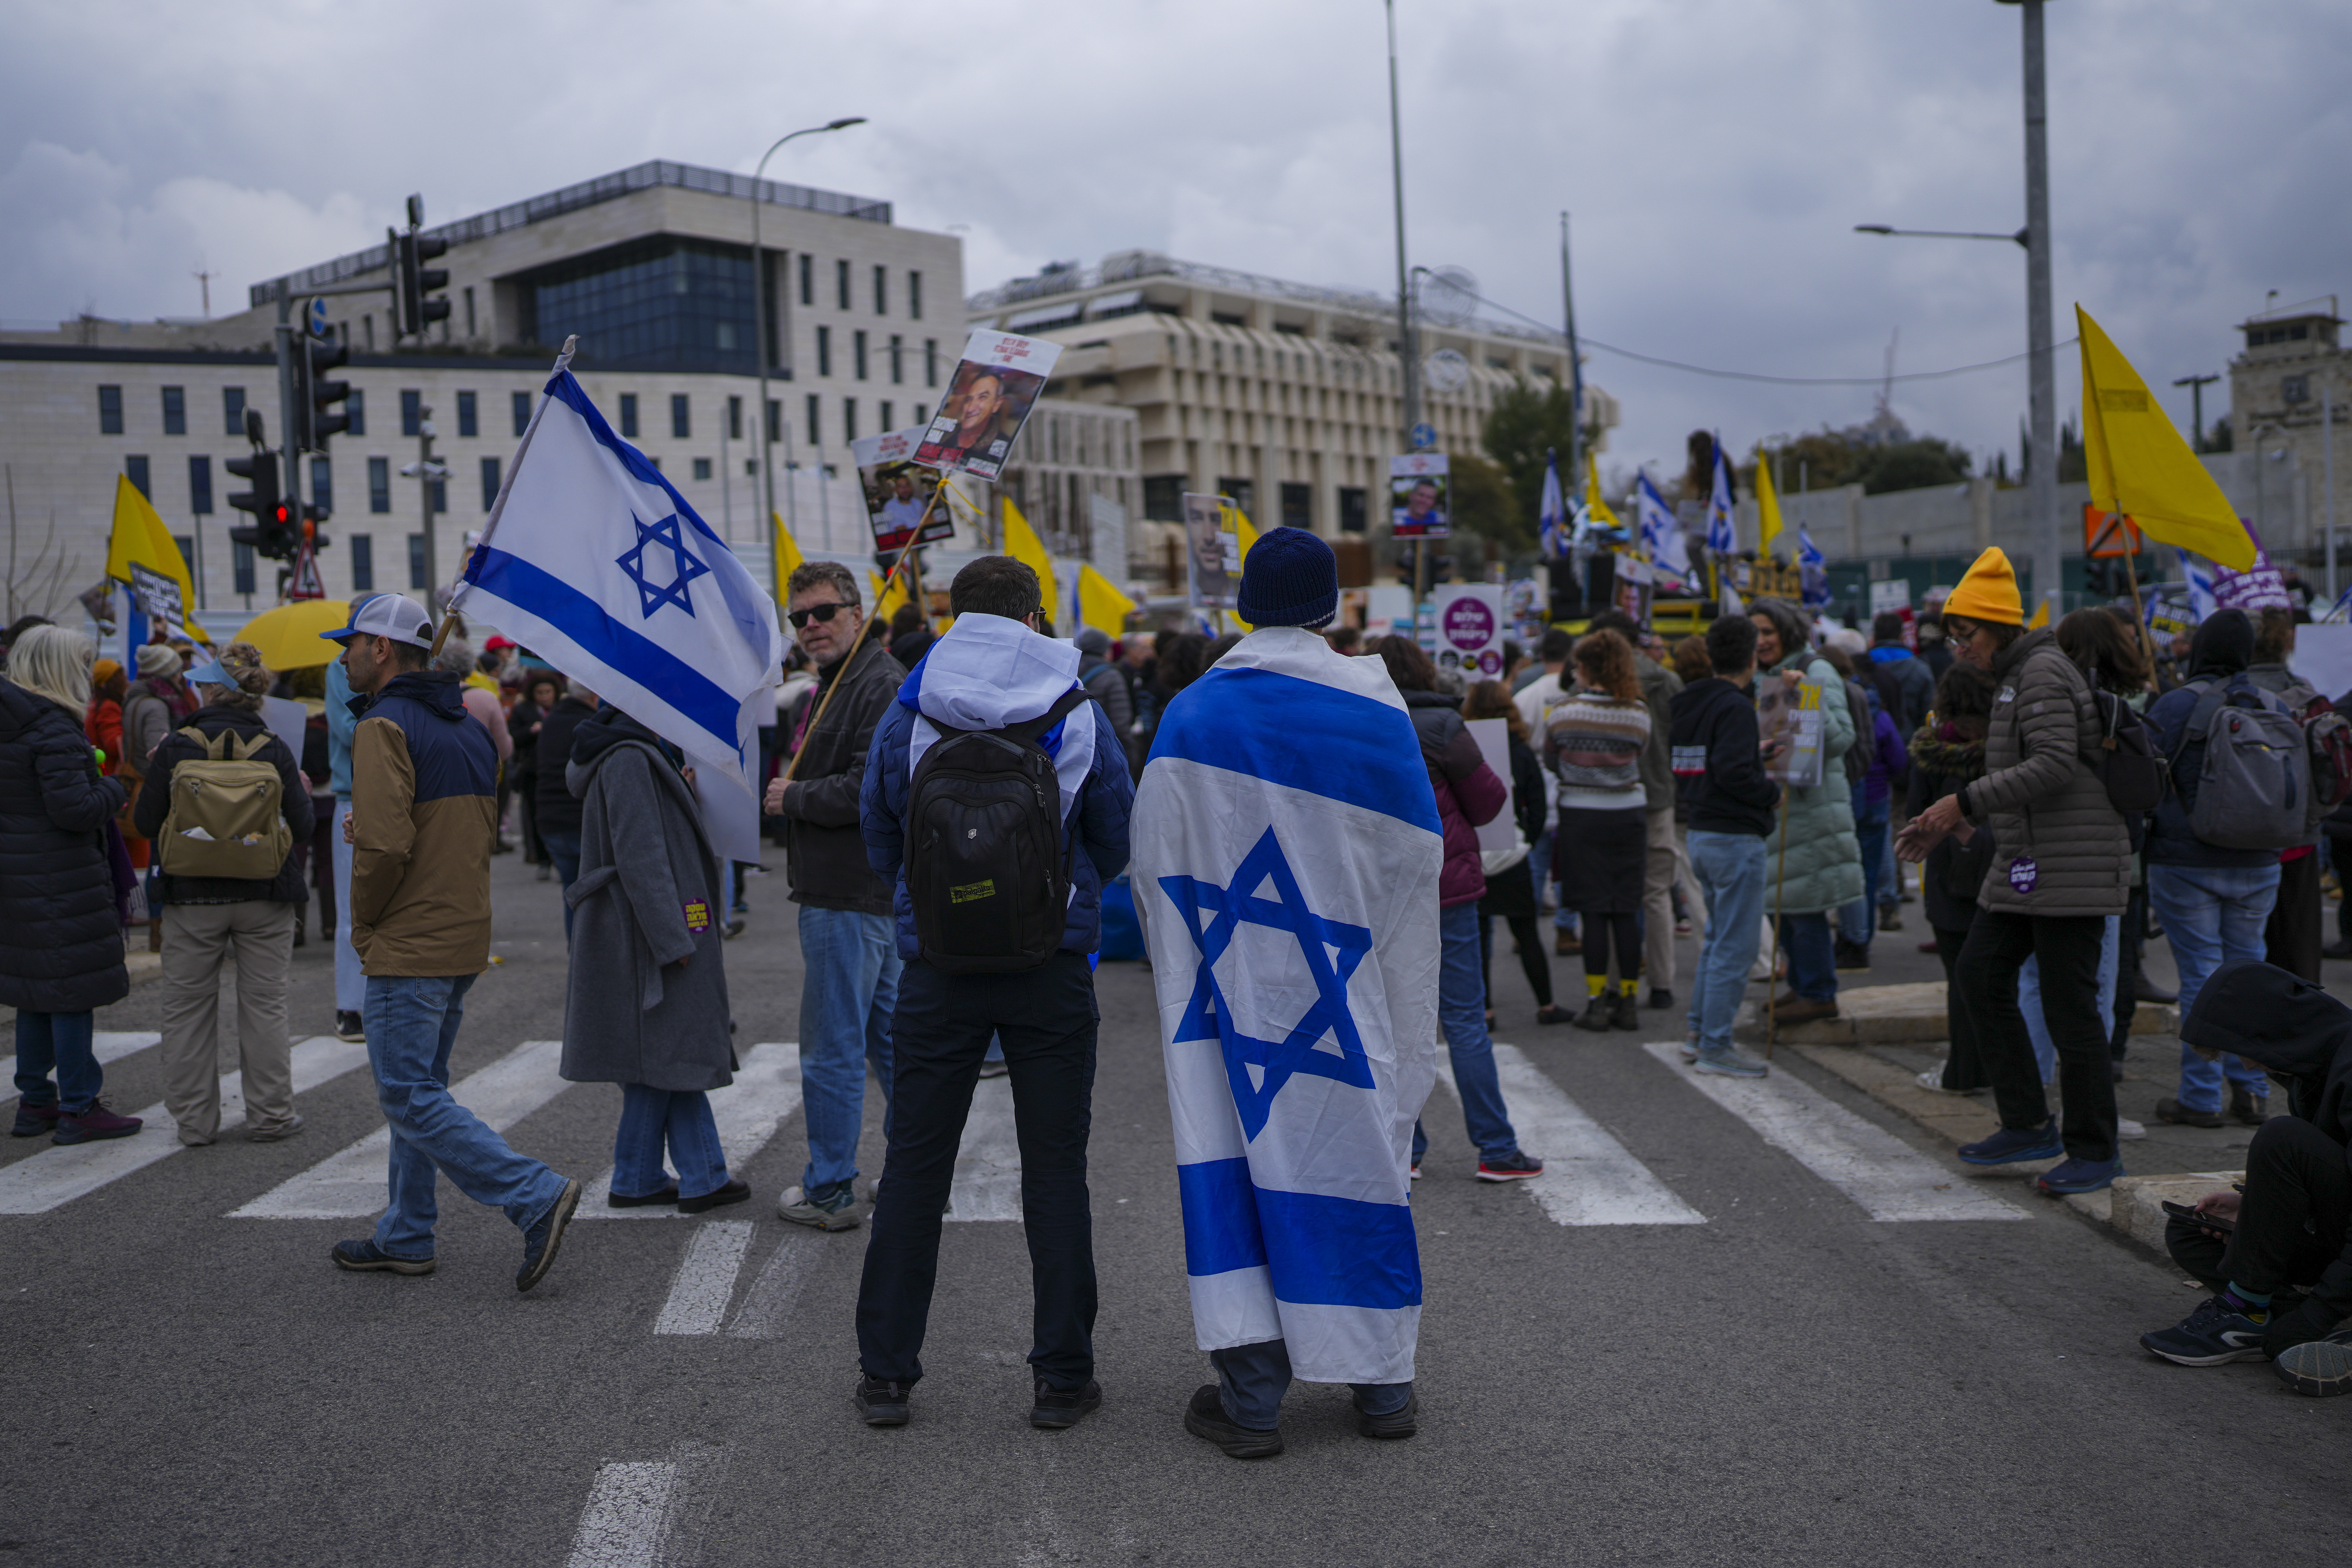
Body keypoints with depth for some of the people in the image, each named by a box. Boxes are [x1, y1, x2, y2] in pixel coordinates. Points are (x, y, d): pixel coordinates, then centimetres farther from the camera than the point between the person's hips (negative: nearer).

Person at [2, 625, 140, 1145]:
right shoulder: (53, 729, -18)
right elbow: (74, 810, -22)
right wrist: (113, 789, -5)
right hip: (62, 879, -9)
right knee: (74, 990, -2)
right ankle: (78, 1108, 3)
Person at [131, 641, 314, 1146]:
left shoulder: (176, 748, -8)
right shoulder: (273, 750, -5)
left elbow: (146, 824, -5)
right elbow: (302, 827, -3)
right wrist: (303, 792, 16)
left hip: (192, 899, -1)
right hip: (264, 898, 1)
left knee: (188, 1009, 10)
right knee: (264, 1007, 9)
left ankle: (194, 1119, 14)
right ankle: (270, 1116, 13)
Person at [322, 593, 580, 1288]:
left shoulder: (384, 727, -14)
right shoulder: (468, 726, 14)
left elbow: (384, 845, -24)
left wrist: (362, 921, -8)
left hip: (408, 946, -9)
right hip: (465, 938, 9)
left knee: (411, 1098, -6)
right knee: (418, 1089, 17)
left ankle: (536, 1197, -14)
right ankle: (405, 1238, 25)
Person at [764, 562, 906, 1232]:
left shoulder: (883, 686, -16)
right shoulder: (836, 684, 19)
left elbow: (869, 791, -24)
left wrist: (792, 798, -12)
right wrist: (791, 793, 7)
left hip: (850, 896, -11)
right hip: (866, 892, 11)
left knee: (832, 1048, -3)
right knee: (888, 1034, 16)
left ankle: (830, 1191, 6)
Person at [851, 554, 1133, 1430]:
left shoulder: (907, 715, -2)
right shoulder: (1079, 715, -2)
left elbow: (880, 845, 9)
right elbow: (1117, 842, 8)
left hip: (939, 967, 0)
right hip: (1054, 971, 0)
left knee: (914, 1166, 8)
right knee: (1055, 1169, 7)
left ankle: (885, 1373, 14)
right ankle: (1064, 1379, 12)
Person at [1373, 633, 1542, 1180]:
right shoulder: (1438, 725, -10)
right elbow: (1489, 801, -4)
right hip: (1442, 888, -4)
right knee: (1464, 1020, 1)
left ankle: (1405, 1148, 13)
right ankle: (1497, 1149, 5)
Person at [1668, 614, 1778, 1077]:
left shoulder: (1687, 705, 11)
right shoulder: (1735, 707, -16)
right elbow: (1733, 773, -26)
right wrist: (1772, 793, -8)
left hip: (1700, 834, 9)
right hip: (1735, 837, -9)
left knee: (1717, 938, 20)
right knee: (1735, 945, -3)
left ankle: (1699, 1031, 24)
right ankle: (1715, 1047, 0)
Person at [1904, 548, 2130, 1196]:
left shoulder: (2044, 672, -12)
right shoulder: (2017, 675, 19)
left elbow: (2054, 765, -23)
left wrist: (1965, 803, -21)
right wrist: (1950, 820, 17)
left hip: (2070, 864, -10)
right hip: (2027, 863, 10)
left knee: (2068, 1001, -5)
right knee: (1982, 972, 7)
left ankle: (2095, 1151, 5)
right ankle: (2029, 1124, 14)